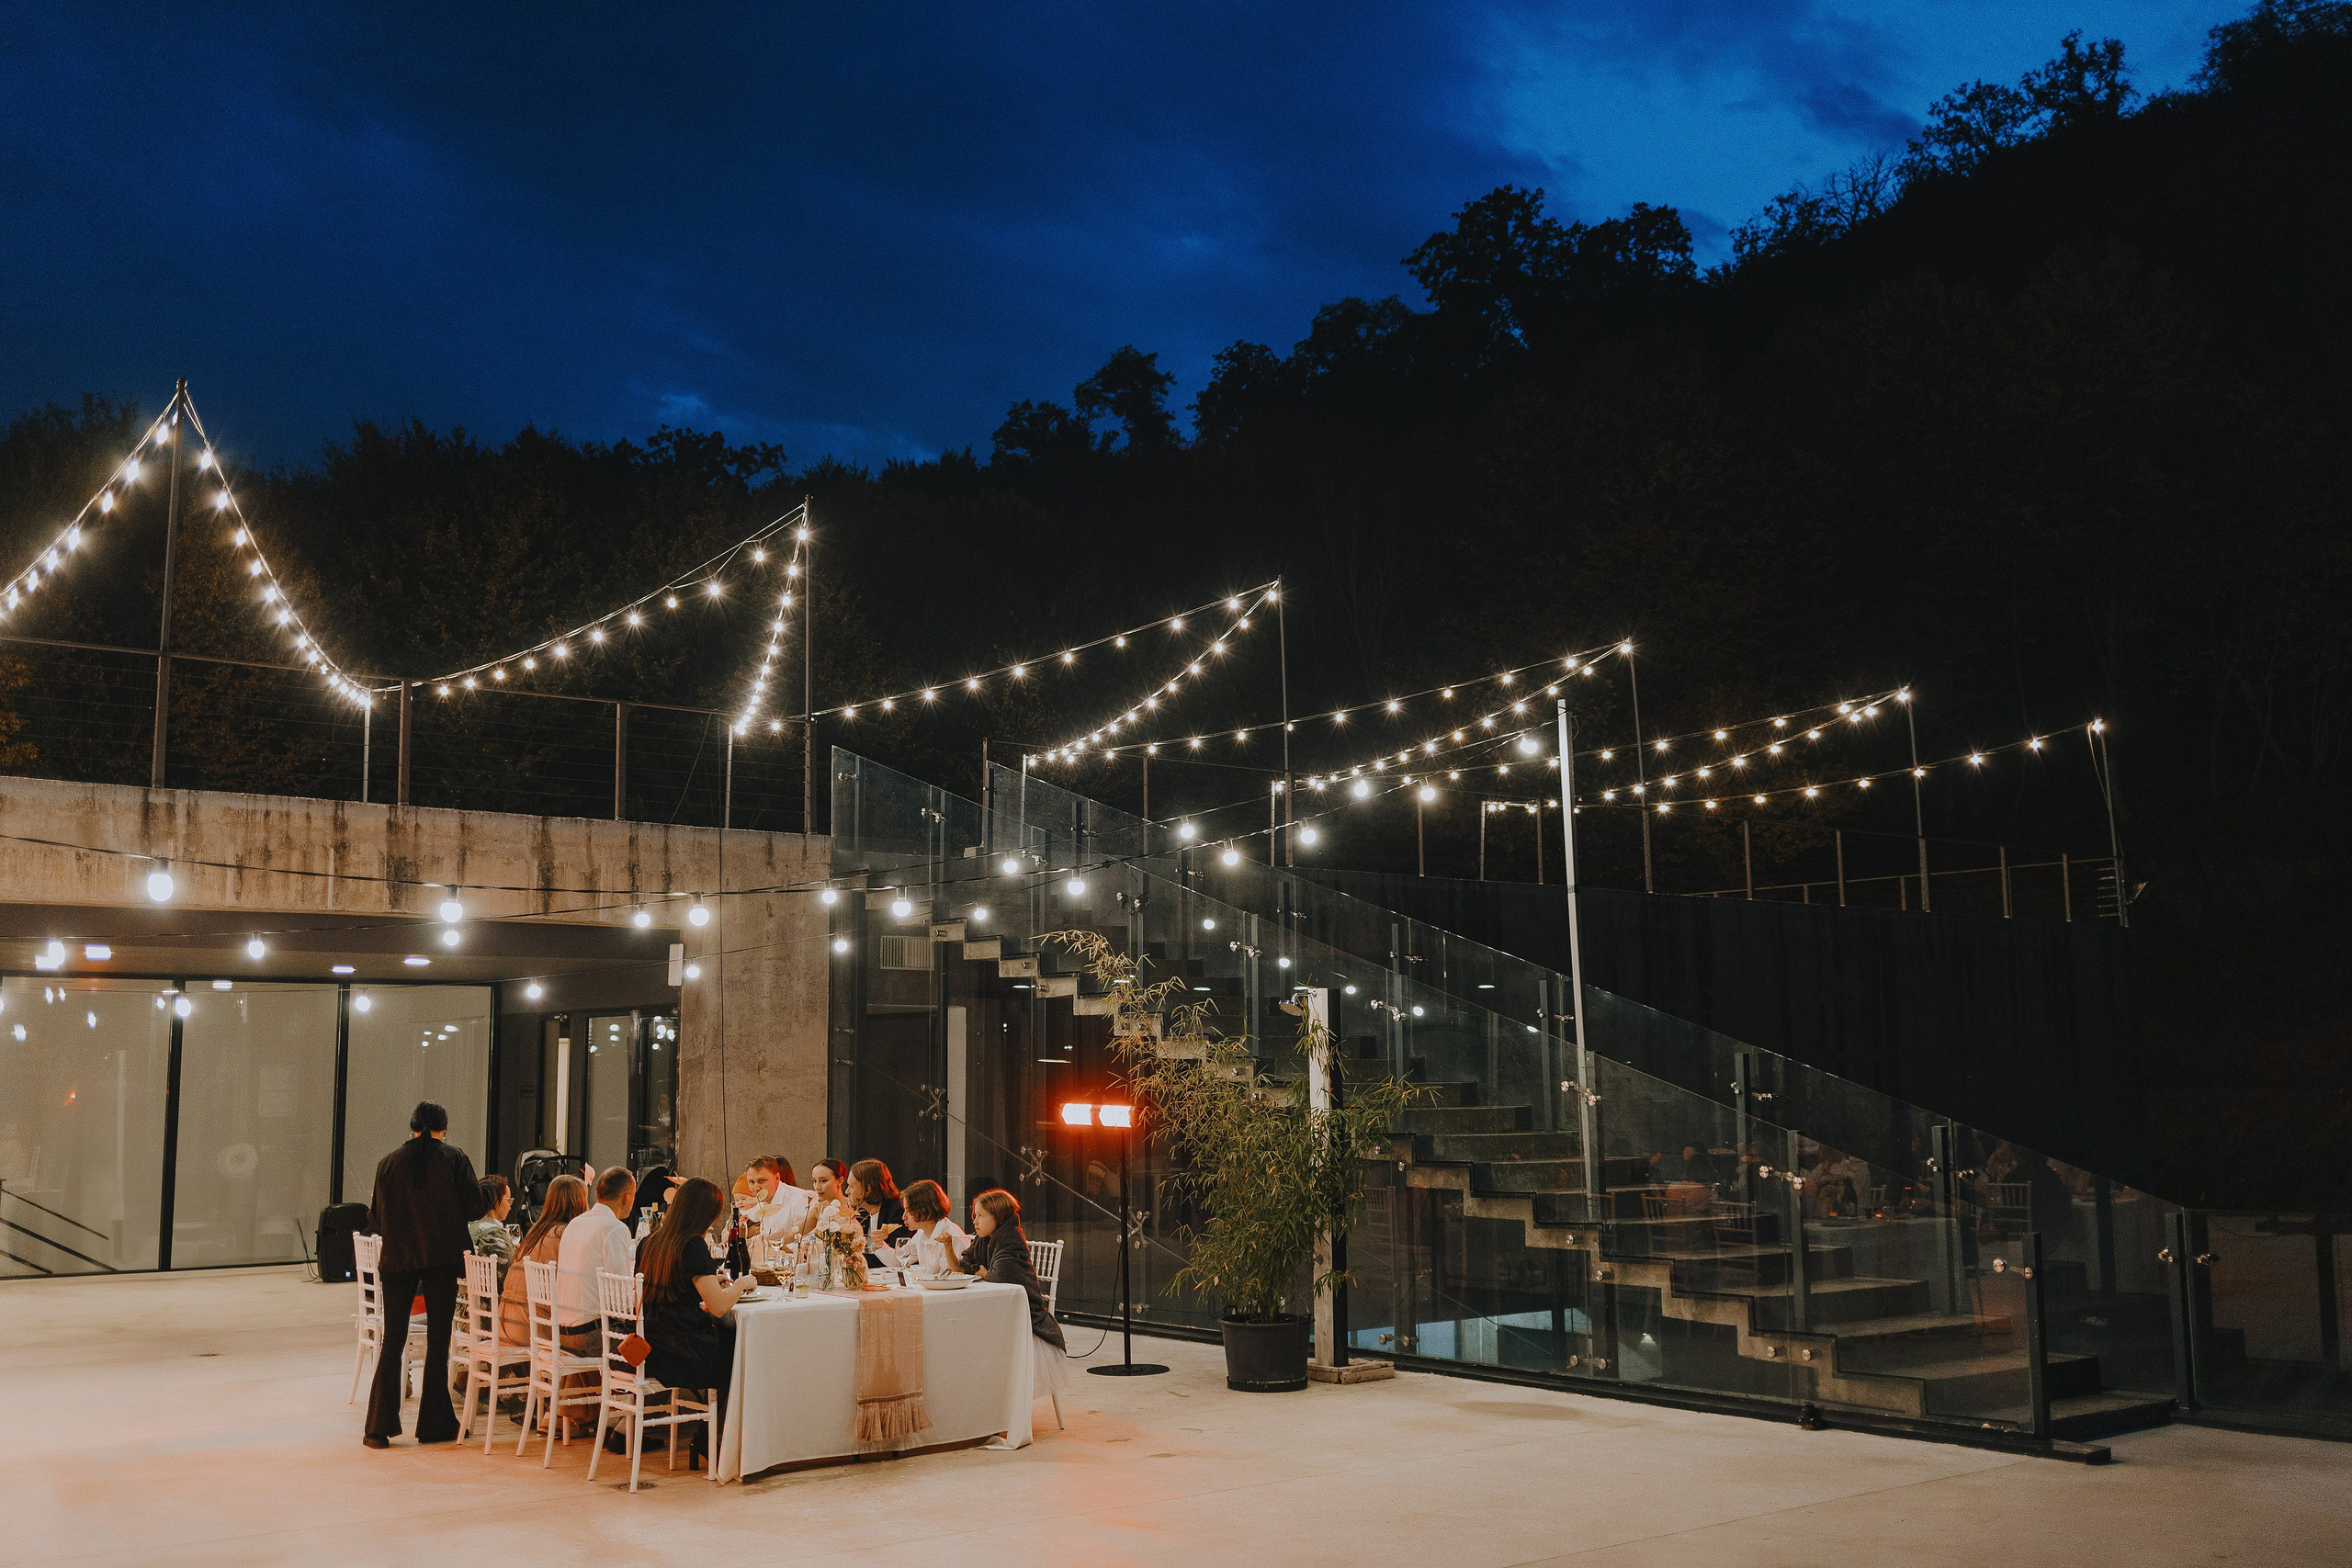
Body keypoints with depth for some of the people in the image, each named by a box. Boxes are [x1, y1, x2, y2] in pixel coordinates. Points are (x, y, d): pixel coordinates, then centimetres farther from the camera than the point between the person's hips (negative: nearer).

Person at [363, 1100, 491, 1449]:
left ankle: (379, 1428, 7)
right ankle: (434, 1424, 9)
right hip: (443, 1259, -2)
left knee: (392, 1341, 9)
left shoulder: (388, 1163, 2)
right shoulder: (455, 1159, -5)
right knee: (438, 1340, 6)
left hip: (398, 1259, 2)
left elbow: (376, 1220, 4)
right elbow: (475, 1207, -6)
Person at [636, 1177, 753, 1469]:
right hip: (679, 1354, -8)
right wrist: (742, 1283, -2)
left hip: (651, 1349, 8)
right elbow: (719, 1306, -20)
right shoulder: (693, 1245, -16)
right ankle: (706, 1447, 23)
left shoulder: (650, 1243, 8)